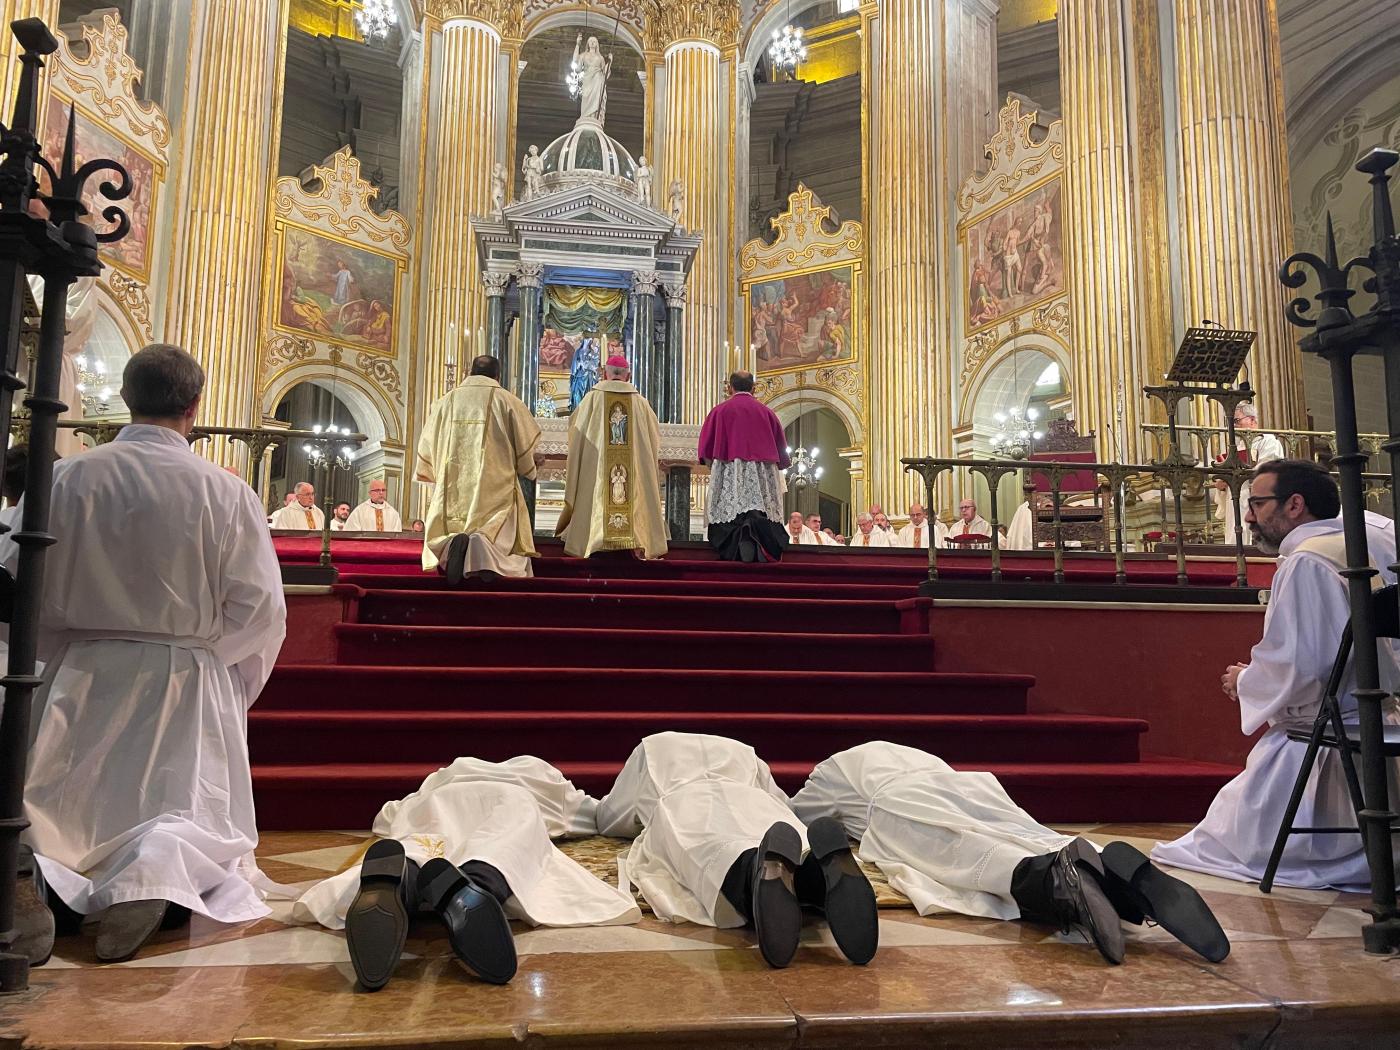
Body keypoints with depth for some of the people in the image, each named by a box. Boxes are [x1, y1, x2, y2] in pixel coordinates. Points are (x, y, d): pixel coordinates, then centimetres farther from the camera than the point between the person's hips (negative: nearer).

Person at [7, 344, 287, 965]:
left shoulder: (63, 478, -7)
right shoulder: (226, 493, -11)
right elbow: (261, 612, -11)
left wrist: (64, 648, 15)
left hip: (84, 681, 2)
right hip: (188, 685, -2)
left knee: (52, 812, 19)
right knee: (191, 811, 10)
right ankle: (159, 865, -24)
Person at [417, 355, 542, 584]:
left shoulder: (443, 402, 12)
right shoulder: (507, 401, 4)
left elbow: (426, 450, 15)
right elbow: (525, 444, 6)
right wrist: (531, 464, 27)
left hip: (452, 490, 2)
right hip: (495, 487, -2)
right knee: (501, 539, -3)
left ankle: (453, 545, -29)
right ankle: (481, 544, -38)